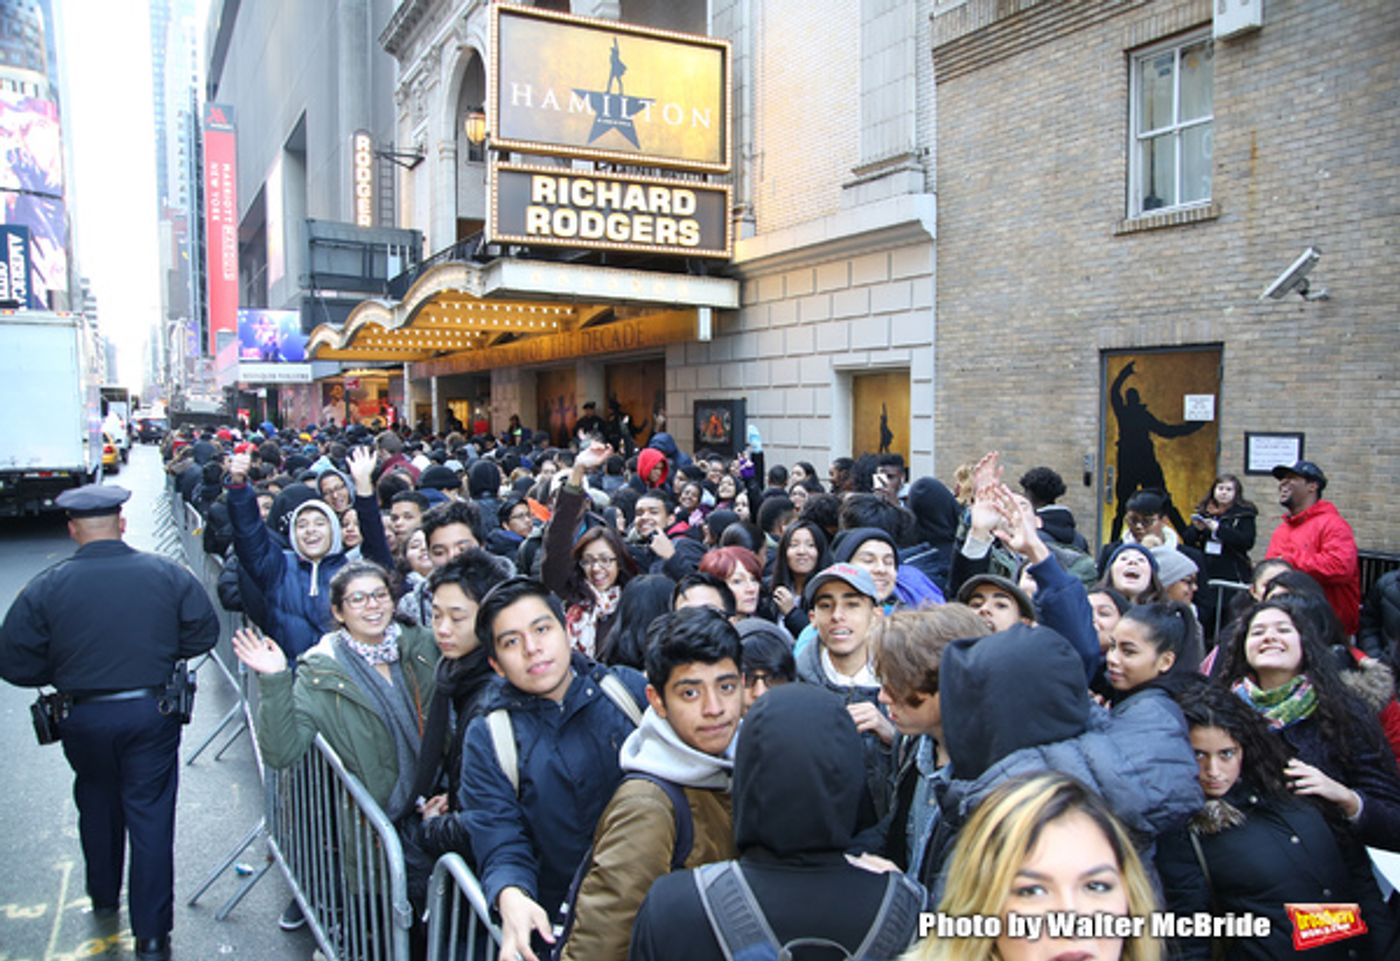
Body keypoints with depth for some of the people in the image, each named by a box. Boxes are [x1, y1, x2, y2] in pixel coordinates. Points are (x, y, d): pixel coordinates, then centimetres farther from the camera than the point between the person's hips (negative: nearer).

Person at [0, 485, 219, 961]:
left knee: (98, 805, 25)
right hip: (152, 713, -1)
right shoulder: (166, 573, -9)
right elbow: (204, 632, -3)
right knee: (150, 815, 7)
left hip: (83, 719, 1)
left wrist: (63, 671, 11)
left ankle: (104, 898, 46)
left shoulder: (45, 587, -11)